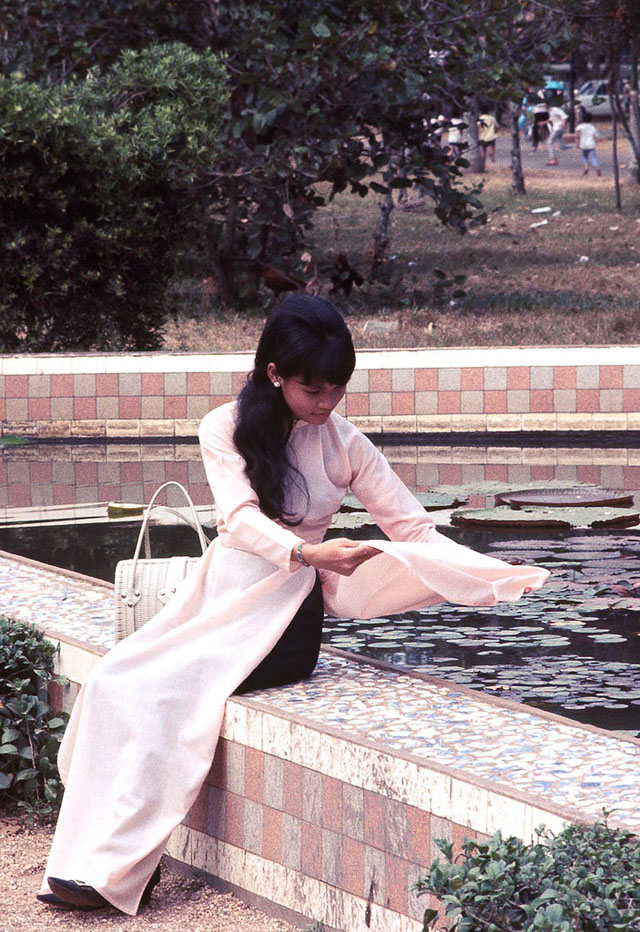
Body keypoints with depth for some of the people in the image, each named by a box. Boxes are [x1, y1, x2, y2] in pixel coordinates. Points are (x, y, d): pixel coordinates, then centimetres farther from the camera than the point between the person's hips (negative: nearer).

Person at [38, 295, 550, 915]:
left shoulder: (343, 445, 4)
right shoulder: (226, 428, 4)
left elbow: (416, 533, 4)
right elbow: (243, 517, -11)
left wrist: (502, 576, -10)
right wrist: (308, 551, -31)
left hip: (284, 615, -3)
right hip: (219, 595, 3)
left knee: (156, 691, -27)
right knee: (111, 683, -24)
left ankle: (117, 870, -25)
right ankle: (89, 858, -25)